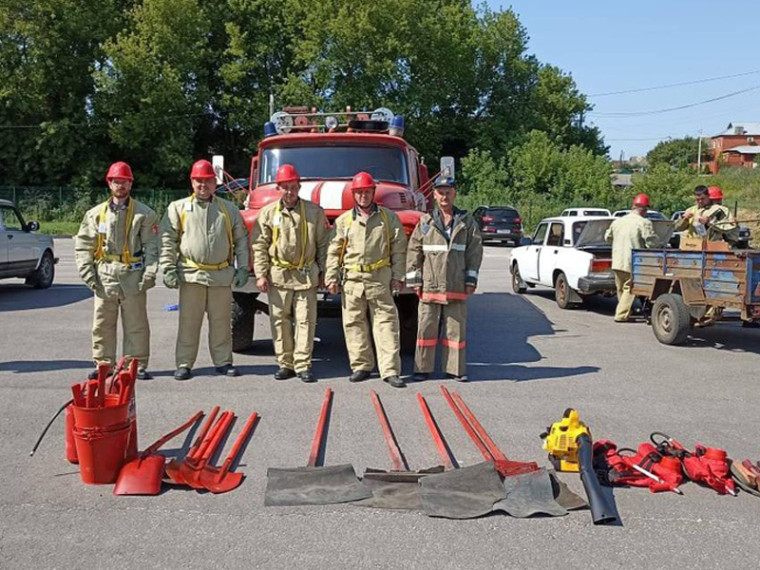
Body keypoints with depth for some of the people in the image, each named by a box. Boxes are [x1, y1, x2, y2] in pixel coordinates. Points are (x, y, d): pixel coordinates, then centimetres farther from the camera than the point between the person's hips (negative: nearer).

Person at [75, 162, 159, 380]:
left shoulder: (144, 214, 5)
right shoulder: (96, 214, 11)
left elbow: (152, 246, 0)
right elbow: (83, 245, 10)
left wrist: (149, 273, -9)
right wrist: (87, 272, 0)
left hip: (133, 276, -2)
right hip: (104, 276, 2)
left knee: (136, 325, 3)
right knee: (102, 325, 6)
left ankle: (138, 365, 11)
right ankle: (103, 364, 16)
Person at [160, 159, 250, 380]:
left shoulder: (229, 209, 12)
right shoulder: (178, 208, 7)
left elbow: (241, 239, 13)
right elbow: (167, 241, 4)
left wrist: (243, 267, 6)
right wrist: (168, 269, -4)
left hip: (222, 275, 1)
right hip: (191, 275, -1)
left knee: (221, 321, 7)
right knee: (189, 322, 2)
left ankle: (223, 361, 17)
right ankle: (184, 364, 10)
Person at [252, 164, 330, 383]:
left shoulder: (314, 212, 6)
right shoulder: (268, 213, 5)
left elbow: (323, 244, 9)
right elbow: (259, 246, 4)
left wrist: (323, 272, 6)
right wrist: (260, 274, -2)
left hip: (306, 276, 0)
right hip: (278, 276, 1)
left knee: (306, 320, -2)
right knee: (280, 321, 4)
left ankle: (303, 365, 5)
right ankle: (285, 364, 15)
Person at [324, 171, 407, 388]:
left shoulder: (389, 218, 8)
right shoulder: (344, 220, 10)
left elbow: (398, 249, 7)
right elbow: (334, 251, 10)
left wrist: (397, 276, 0)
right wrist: (331, 277, 3)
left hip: (380, 280, -1)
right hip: (351, 280, 2)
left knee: (386, 322, -4)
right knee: (354, 323, 5)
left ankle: (390, 370, -2)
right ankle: (361, 366, 17)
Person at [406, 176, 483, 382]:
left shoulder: (467, 222, 8)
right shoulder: (425, 222, 7)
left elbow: (475, 251, 6)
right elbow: (413, 251, 6)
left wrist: (471, 280, 0)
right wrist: (414, 280, 1)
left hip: (457, 286, 0)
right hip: (430, 285, 0)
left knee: (456, 328, 5)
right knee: (426, 327, 2)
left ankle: (456, 369, 14)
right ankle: (422, 368, 10)